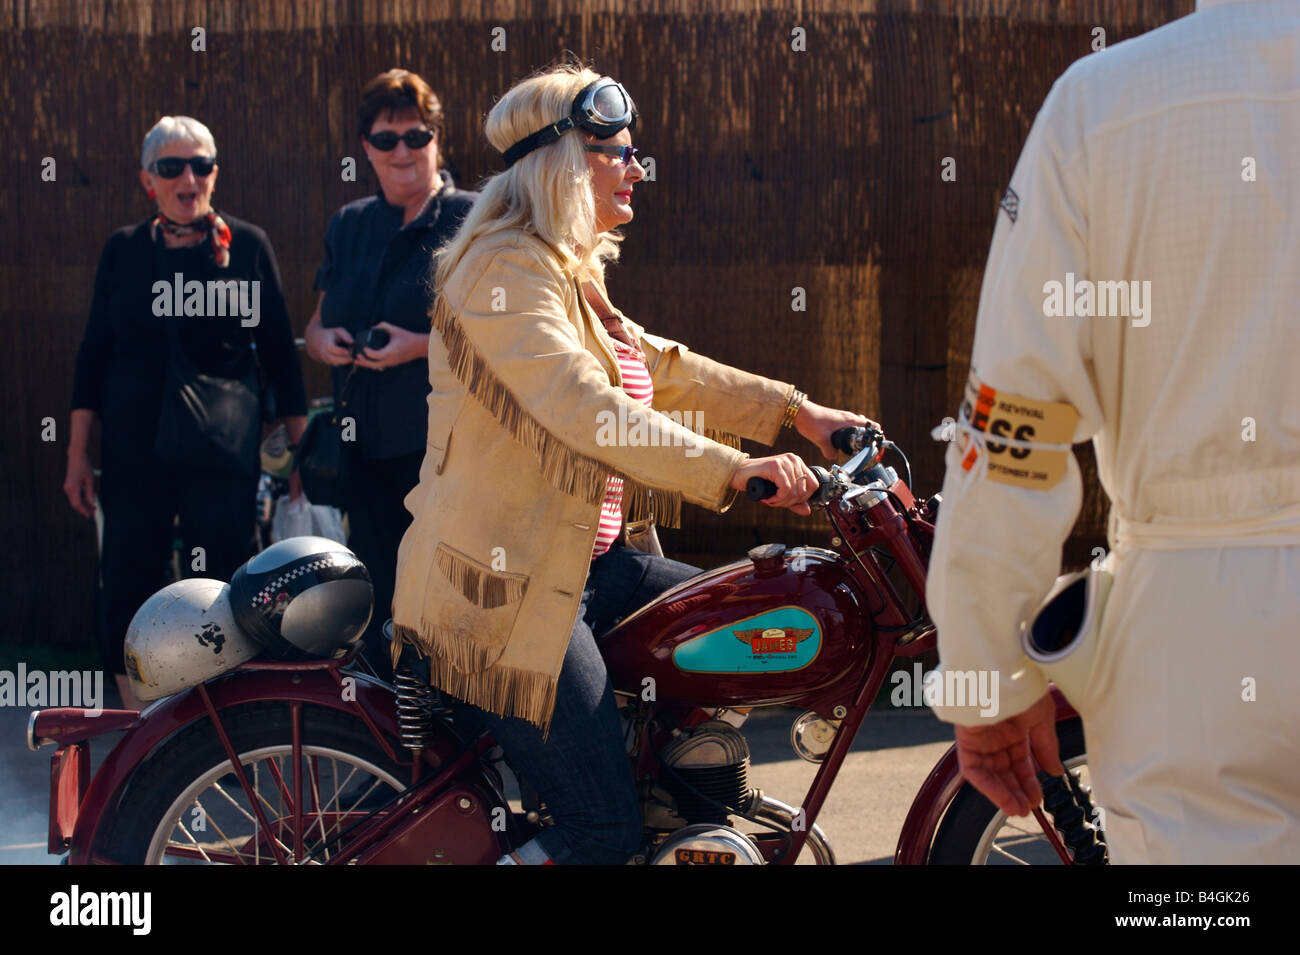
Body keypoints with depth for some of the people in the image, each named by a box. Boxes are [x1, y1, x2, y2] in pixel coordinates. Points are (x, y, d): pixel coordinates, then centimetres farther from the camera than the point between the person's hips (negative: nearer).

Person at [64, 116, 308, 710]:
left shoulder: (247, 245, 2)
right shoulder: (124, 250, 5)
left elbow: (279, 353, 5)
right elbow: (93, 355, 8)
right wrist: (77, 455, 5)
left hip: (226, 454, -1)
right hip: (135, 451, 1)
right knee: (129, 584, 3)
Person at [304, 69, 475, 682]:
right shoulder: (348, 226, 19)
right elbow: (316, 324, 25)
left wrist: (422, 345, -18)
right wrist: (323, 340, 1)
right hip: (366, 447, 6)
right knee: (377, 609, 7)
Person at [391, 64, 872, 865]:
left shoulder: (571, 274, 17)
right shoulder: (506, 268, -17)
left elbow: (662, 368, 20)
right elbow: (586, 410, -29)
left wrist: (795, 411, 13)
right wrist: (734, 471, -35)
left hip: (589, 558, 10)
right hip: (507, 587, -10)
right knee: (607, 828, -13)